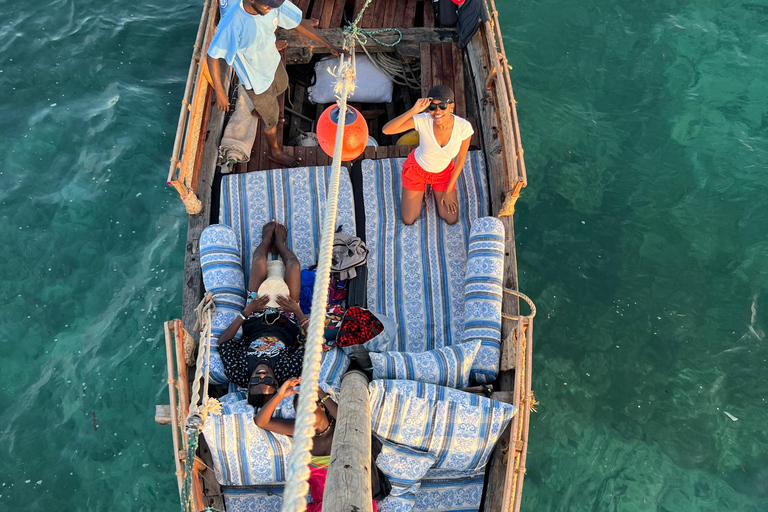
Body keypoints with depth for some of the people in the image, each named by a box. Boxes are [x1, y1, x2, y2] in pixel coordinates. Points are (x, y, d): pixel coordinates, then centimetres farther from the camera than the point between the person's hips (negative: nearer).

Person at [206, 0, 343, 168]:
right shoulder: (232, 22, -38)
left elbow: (300, 23, -10)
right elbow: (213, 56, -29)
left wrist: (329, 46, -12)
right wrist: (219, 92, -27)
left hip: (273, 63, 6)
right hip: (256, 78, -6)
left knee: (281, 88, 36)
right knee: (272, 118, 14)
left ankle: (258, 109, 69)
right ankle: (275, 152, 45)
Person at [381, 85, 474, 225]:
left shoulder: (464, 127, -29)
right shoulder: (422, 120, -34)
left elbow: (461, 158, -12)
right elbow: (386, 130, -43)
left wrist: (448, 191, -5)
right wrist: (414, 111, -53)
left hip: (444, 172, 2)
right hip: (417, 169, -1)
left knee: (452, 220, 6)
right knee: (408, 220, 5)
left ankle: (435, 190, 32)